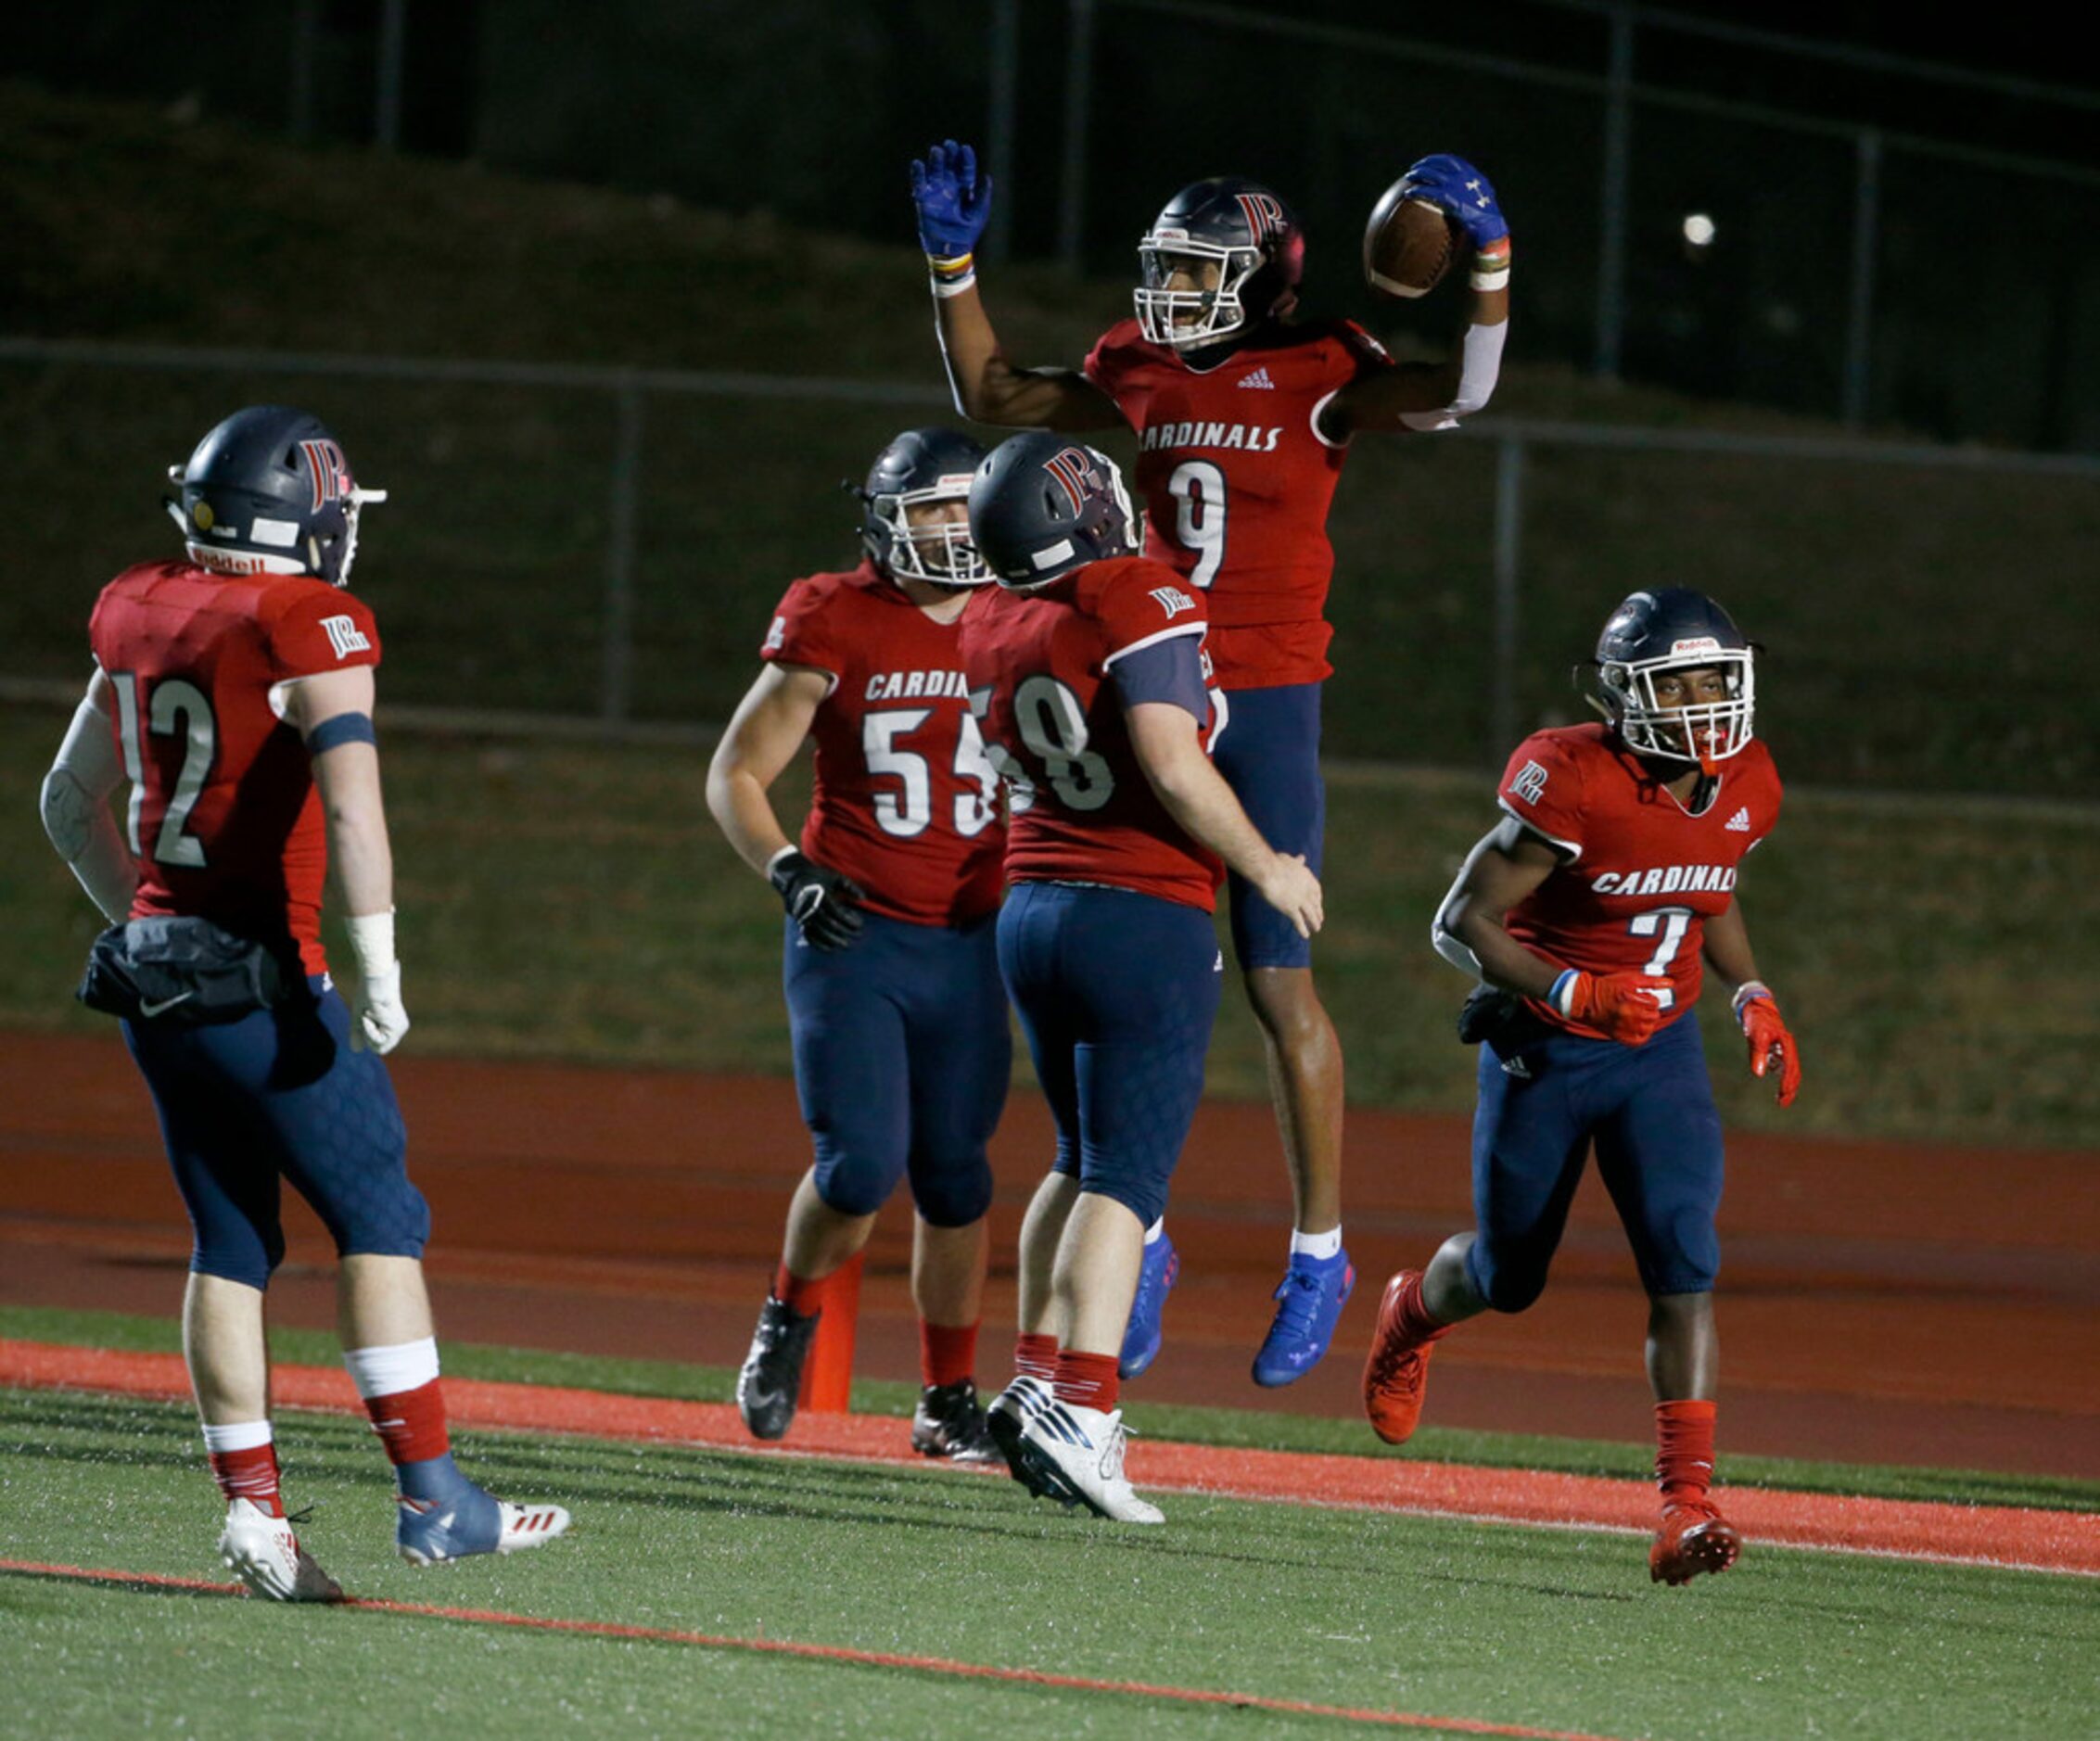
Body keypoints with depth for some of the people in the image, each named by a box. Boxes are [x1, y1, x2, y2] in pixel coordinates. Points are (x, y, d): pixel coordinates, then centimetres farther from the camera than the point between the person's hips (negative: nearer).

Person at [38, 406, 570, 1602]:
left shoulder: (140, 618, 10)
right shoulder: (308, 627, -11)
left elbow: (70, 806, 21)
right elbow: (352, 804, -24)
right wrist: (379, 968, -22)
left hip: (152, 968, 7)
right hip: (262, 982, -7)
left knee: (233, 1244, 11)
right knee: (381, 1219, 1)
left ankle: (253, 1507, 7)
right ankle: (431, 1497, -2)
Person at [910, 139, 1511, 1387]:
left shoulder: (1314, 380, -6)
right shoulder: (1144, 374, 9)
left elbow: (1459, 396, -19)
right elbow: (993, 396, 22)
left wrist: (1490, 266, -30)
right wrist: (954, 263, 14)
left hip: (1269, 703, -5)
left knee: (1281, 985, -3)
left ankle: (1320, 1251, 7)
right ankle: (1140, 1241, 16)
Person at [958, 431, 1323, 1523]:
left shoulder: (990, 629, 6)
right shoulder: (1138, 604, -15)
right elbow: (1171, 767, -21)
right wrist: (1266, 868, -8)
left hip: (1032, 906, 7)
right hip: (1144, 920, -7)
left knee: (1085, 1162, 21)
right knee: (1125, 1176, -6)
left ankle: (1038, 1378, 16)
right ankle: (1080, 1412, -14)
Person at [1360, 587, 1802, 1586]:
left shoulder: (1743, 790, -4)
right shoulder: (1573, 784, -24)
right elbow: (1462, 921, -20)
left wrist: (1752, 1000, 4)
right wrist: (1574, 995, -31)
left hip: (1659, 1052, 4)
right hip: (1543, 1051, -3)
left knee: (1684, 1268, -16)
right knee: (1509, 1279, 13)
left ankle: (1687, 1502, -20)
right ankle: (1416, 1310, 51)